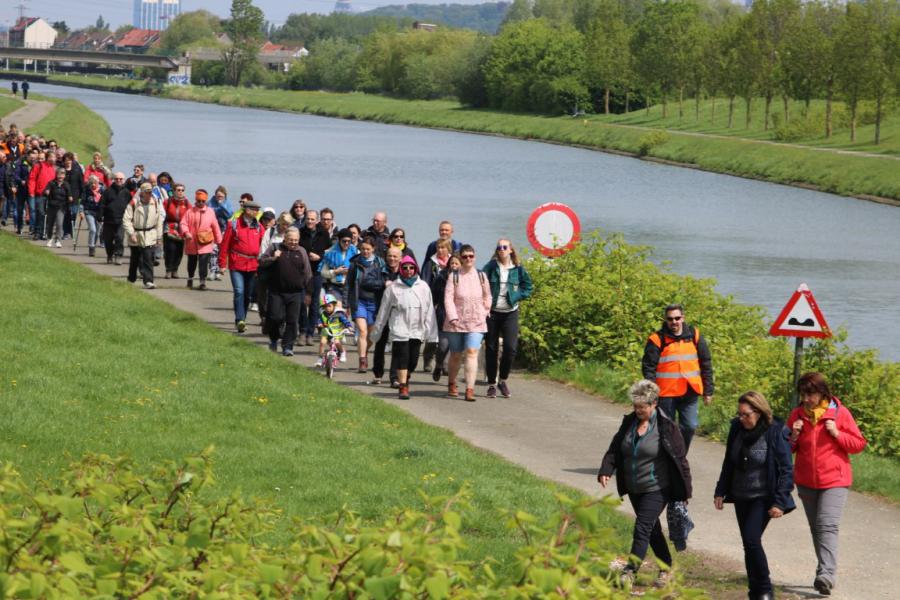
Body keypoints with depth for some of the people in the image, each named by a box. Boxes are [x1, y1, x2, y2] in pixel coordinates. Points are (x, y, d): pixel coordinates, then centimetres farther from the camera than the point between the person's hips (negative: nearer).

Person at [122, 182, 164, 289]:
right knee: (135, 259, 14)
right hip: (136, 236, -1)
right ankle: (131, 279, 33)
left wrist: (159, 236, 7)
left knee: (148, 259, -11)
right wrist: (131, 234, -18)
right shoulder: (133, 204, -12)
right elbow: (126, 220, -10)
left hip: (150, 237, 1)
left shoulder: (155, 203, 0)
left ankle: (148, 281, -14)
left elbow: (159, 220, 8)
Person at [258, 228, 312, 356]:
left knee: (292, 321, -2)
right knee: (275, 317, -4)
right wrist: (272, 258, -16)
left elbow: (307, 273, 13)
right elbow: (261, 263, 2)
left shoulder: (301, 252, 10)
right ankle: (274, 340, 22)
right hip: (276, 292, -1)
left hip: (295, 293, 1)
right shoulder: (275, 248, 5)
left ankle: (287, 347, 5)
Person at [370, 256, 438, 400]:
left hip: (417, 330, 2)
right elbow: (383, 311, 9)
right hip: (400, 328, -2)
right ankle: (403, 387, -5)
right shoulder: (393, 288, 2)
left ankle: (405, 380, 28)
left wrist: (431, 332, 4)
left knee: (413, 361, 3)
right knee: (402, 358, -10)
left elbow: (429, 311, 8)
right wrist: (376, 331, 11)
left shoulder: (423, 287, 6)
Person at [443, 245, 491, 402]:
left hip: (476, 322, 0)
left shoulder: (481, 276, 4)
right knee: (455, 355, 11)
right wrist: (452, 317, -17)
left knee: (472, 353, -15)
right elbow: (448, 298, -8)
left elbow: (487, 297, 14)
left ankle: (470, 389, -19)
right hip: (456, 323, 0)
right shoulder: (454, 277, -3)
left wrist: (485, 313, 3)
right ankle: (452, 385, 34)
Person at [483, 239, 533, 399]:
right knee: (491, 349, 4)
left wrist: (517, 297, -4)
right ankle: (491, 384, 15)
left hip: (510, 313, 0)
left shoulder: (518, 268, 1)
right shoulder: (491, 267, -2)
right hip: (492, 313, 0)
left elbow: (528, 286, 10)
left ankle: (503, 380, 10)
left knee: (511, 347, -11)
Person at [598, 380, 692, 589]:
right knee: (652, 529, 17)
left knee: (642, 529, -13)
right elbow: (614, 449, 8)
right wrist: (606, 470, -10)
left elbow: (680, 460, -9)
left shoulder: (666, 427, -13)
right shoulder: (629, 422, 4)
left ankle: (630, 572, -13)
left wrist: (685, 491, -7)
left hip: (657, 489, -7)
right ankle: (666, 567, 31)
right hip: (634, 489, 7)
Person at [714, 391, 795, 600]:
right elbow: (728, 463, 15)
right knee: (749, 544, 8)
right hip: (741, 497, 6)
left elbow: (786, 470, -12)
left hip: (762, 498, -6)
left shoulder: (775, 432, -14)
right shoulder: (737, 428, 3)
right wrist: (720, 492, 13)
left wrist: (780, 502, -16)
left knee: (752, 540, -18)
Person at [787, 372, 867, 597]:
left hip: (834, 480, -5)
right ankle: (826, 573, 21)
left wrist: (837, 434, -17)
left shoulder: (840, 413, -6)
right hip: (806, 481, 5)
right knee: (816, 528, 12)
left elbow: (859, 444, -2)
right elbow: (787, 449, 14)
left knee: (827, 526, -19)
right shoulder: (797, 414, 4)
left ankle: (827, 574, -28)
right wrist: (793, 437, -8)